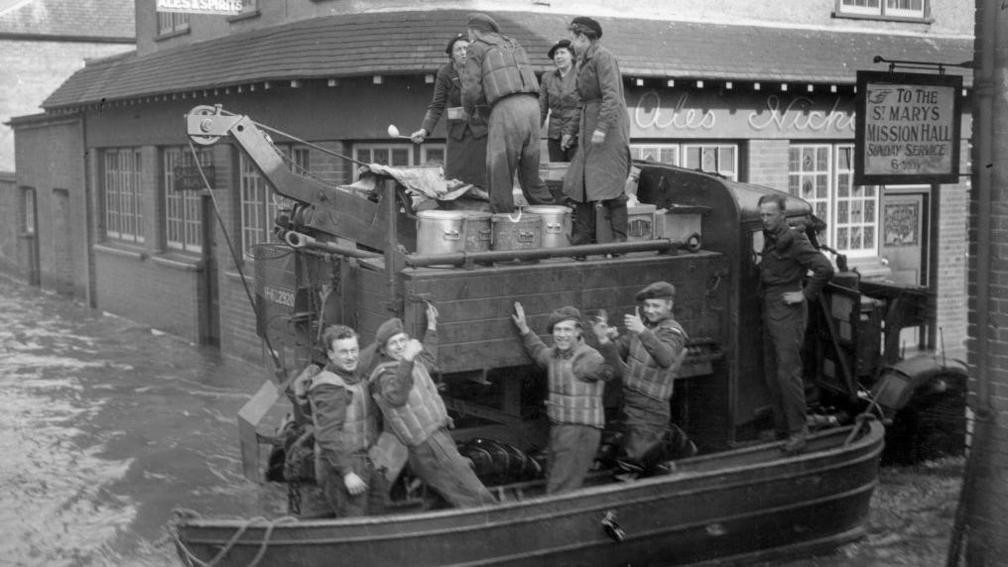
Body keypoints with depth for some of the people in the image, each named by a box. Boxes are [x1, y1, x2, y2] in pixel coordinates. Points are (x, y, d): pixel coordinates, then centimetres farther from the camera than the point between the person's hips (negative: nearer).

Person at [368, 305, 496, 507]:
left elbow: (427, 359, 41)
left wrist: (431, 326, 40)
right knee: (473, 496, -10)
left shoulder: (413, 364, 16)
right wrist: (406, 360, -47)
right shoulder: (386, 374, -14)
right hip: (427, 446, -10)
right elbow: (396, 396, -37)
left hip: (438, 436, 10)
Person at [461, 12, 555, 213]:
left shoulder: (477, 48, 10)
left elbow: (471, 89, 0)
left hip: (506, 110, -6)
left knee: (498, 172, 1)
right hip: (532, 107, 6)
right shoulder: (514, 46, 30)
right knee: (529, 171, 18)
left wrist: (469, 108, 23)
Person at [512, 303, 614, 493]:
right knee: (553, 483, 18)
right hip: (557, 428, 9)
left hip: (581, 430, -9)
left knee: (561, 493, -11)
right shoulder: (554, 354, 11)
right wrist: (524, 329, 29)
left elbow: (606, 371, -30)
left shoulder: (589, 357, -15)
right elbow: (538, 351, 32)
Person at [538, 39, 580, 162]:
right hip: (555, 137, 4)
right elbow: (542, 108, 5)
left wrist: (569, 133, -19)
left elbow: (581, 107, -11)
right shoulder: (547, 78, 8)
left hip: (576, 135, -4)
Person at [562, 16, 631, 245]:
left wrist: (601, 128, -26)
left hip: (609, 127, -9)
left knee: (609, 184, -10)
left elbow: (611, 95, -19)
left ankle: (619, 239, -6)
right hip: (591, 128, 9)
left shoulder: (603, 57, -10)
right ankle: (582, 240, 4)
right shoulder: (585, 61, 17)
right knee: (580, 182, 3)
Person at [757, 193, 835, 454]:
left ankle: (798, 431, -8)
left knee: (788, 371, -12)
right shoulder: (769, 238, 13)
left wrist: (806, 295, -16)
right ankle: (781, 426, 20)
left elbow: (825, 268, -21)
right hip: (769, 310, 9)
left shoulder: (793, 239, -13)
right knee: (771, 372, 11)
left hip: (788, 310, -9)